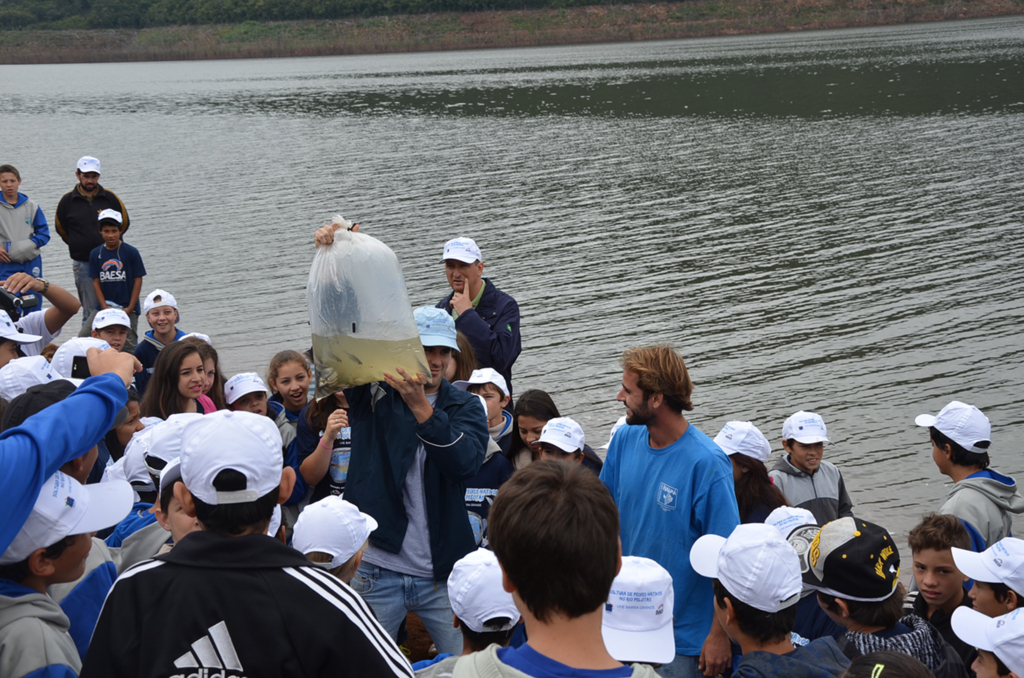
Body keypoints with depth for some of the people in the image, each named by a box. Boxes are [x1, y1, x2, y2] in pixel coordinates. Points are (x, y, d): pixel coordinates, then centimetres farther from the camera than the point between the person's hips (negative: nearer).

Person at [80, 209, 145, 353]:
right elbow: (96, 282, 4)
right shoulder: (95, 254, 4)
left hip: (127, 307, -3)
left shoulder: (131, 252, -3)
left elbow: (138, 280, -2)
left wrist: (129, 308, -8)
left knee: (129, 345, -5)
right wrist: (105, 308, -6)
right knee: (83, 336, -10)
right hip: (103, 306, 3)